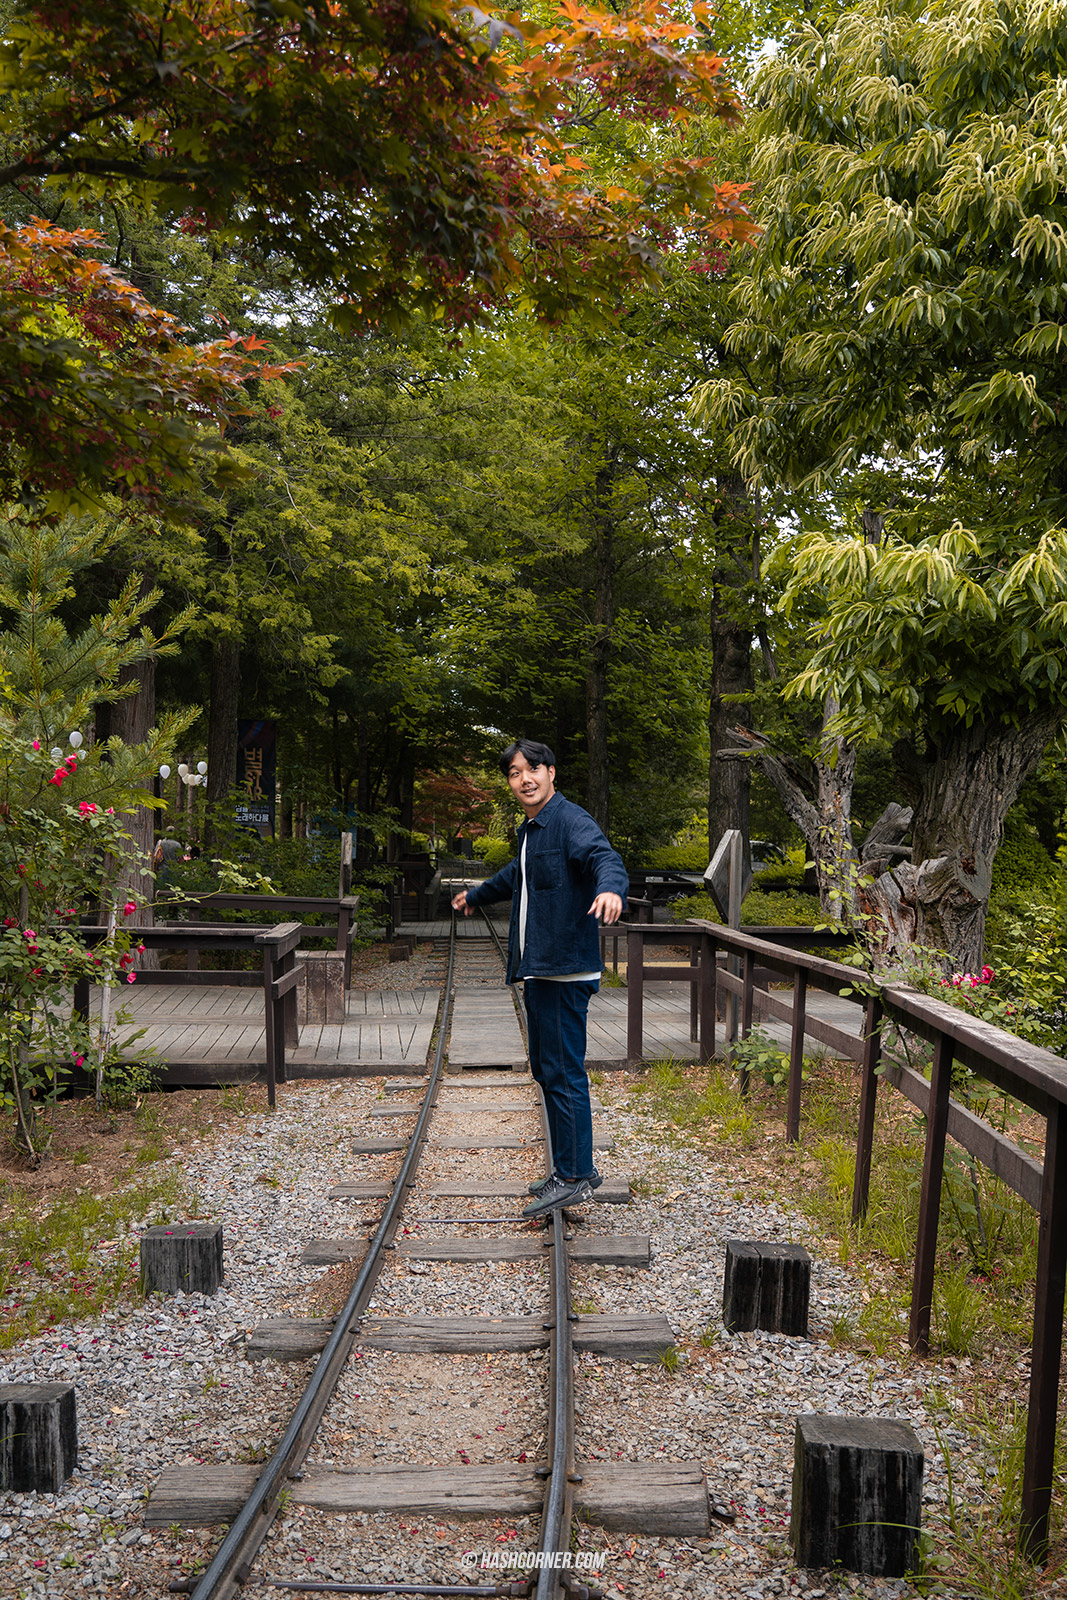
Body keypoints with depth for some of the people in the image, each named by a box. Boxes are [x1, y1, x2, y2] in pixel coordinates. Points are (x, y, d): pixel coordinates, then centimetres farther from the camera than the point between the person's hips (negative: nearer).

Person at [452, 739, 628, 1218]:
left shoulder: (570, 821, -12)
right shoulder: (529, 832, 19)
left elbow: (603, 856, -32)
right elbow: (514, 877, 40)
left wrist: (610, 887, -55)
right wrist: (475, 895, 58)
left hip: (565, 972, -10)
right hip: (537, 971, 10)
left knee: (564, 1073, -9)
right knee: (546, 1070, 14)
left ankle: (575, 1177, -3)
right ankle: (573, 1168, 23)